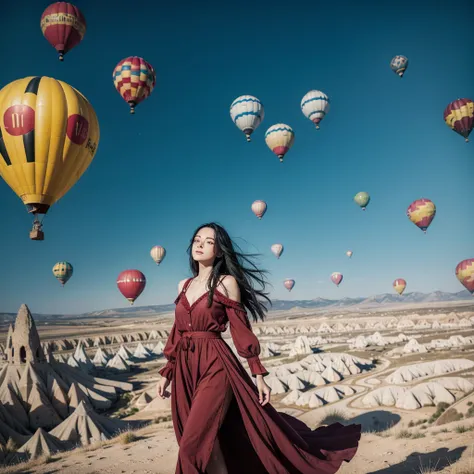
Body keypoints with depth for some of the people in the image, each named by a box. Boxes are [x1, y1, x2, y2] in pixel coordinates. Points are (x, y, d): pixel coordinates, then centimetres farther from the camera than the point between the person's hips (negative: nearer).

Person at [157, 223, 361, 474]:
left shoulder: (226, 283, -4)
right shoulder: (184, 285, 12)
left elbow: (241, 330, -5)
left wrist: (258, 375, -6)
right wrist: (167, 372, 15)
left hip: (216, 365, -6)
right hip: (185, 368, 6)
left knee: (195, 442, -14)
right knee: (206, 442, 11)